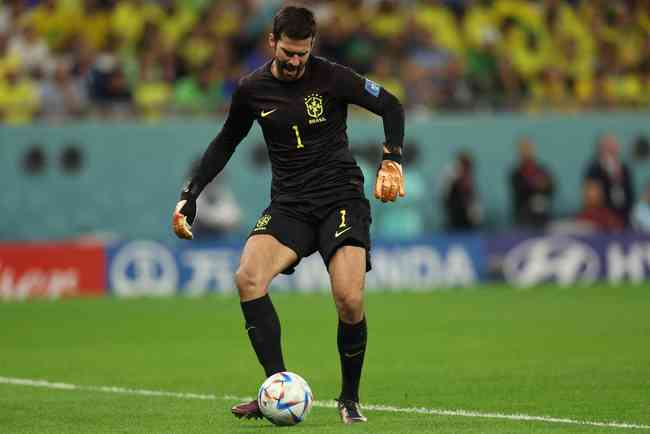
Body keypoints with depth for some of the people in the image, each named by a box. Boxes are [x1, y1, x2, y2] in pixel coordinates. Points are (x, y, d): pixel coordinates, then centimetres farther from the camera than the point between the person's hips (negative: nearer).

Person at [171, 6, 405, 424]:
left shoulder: (331, 77, -7)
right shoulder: (252, 89, 3)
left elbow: (391, 106, 1)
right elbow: (226, 142, 19)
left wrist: (392, 161, -13)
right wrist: (191, 194, 14)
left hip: (341, 197, -3)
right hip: (289, 204, 3)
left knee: (350, 299, -22)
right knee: (248, 277, -25)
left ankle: (350, 399, 3)